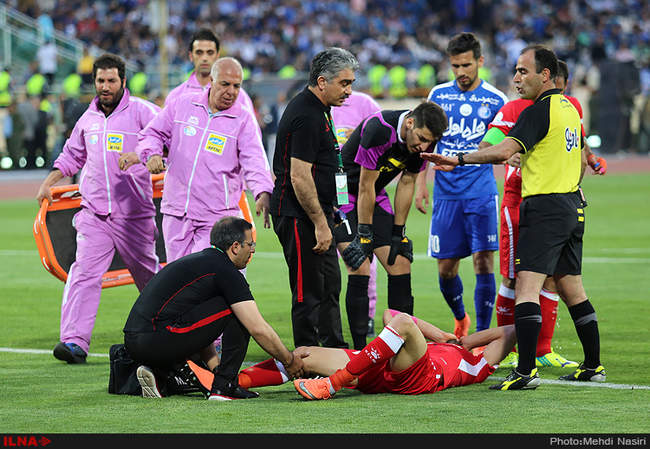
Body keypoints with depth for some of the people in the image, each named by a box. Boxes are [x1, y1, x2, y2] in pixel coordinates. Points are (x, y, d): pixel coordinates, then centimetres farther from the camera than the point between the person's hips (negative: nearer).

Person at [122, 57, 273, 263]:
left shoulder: (243, 120, 0)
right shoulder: (181, 105, 7)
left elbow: (254, 161, -12)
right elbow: (153, 134, 16)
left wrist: (262, 193, -31)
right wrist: (152, 154, -8)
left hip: (216, 217, -3)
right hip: (176, 213, 3)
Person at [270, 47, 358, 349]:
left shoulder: (314, 109, 13)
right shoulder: (306, 117, -21)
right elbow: (299, 178, -24)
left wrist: (326, 214, 25)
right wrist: (320, 224, -22)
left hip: (315, 214, 11)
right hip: (300, 219, -11)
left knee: (329, 284, 18)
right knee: (309, 292, -5)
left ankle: (335, 349, 28)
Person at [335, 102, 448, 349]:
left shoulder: (424, 141, -11)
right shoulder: (379, 130, -31)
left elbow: (406, 184, 1)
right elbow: (365, 186, -24)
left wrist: (398, 233, 2)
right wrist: (364, 235, -18)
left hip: (375, 199, 7)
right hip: (343, 196, -7)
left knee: (400, 266, 1)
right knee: (360, 271, -16)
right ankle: (360, 350, -12)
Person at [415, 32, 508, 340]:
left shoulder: (495, 100, 2)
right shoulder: (439, 95, 8)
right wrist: (420, 184, 7)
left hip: (481, 192, -2)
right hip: (446, 193, 2)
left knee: (483, 262, -11)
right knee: (446, 268, 5)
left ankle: (482, 335, -5)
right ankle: (460, 319, 32)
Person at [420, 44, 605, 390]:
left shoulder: (539, 111, -14)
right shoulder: (569, 107, 14)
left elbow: (505, 151, -26)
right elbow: (581, 161, 24)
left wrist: (459, 159, -27)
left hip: (544, 208, -9)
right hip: (573, 207, 9)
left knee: (526, 286, -13)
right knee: (571, 289, 15)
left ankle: (526, 371, -22)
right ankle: (593, 365, 18)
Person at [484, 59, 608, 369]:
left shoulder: (571, 108, 6)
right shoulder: (515, 109, -10)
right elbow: (485, 146, -19)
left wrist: (591, 158, 2)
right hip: (519, 202, -5)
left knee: (551, 278, 4)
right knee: (513, 278, -2)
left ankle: (543, 351, 12)